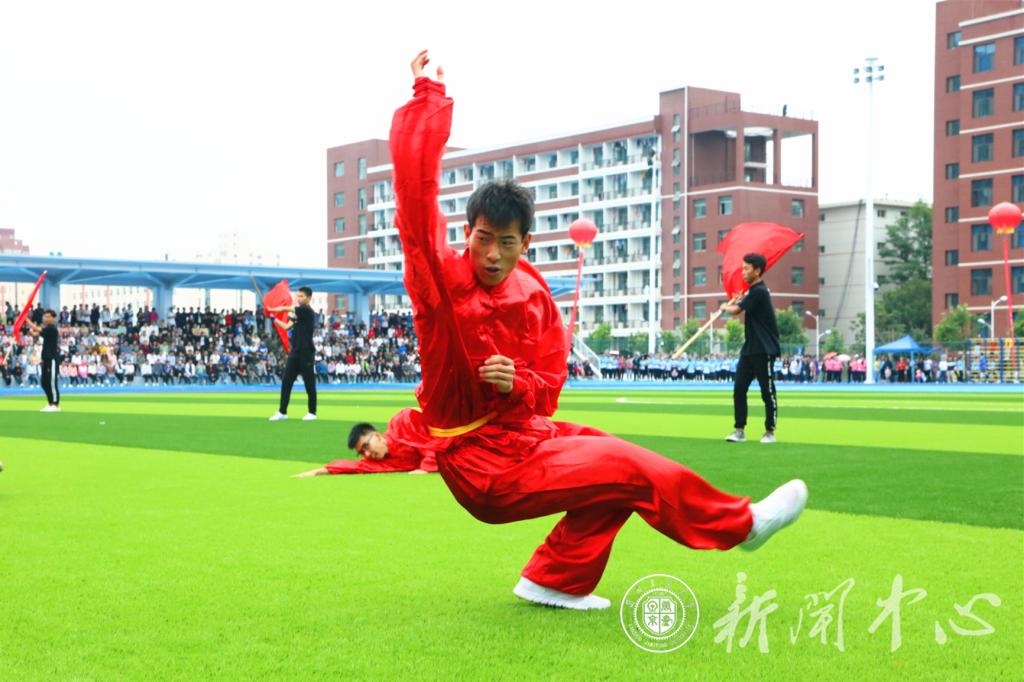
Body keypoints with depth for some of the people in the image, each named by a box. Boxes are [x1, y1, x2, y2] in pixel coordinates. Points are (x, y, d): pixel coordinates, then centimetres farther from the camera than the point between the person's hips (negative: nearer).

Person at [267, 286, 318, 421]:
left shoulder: (307, 311, -10)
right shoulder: (298, 313, 15)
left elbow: (286, 309, -9)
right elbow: (287, 326, 16)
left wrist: (271, 309, 4)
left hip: (306, 353, -8)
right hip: (295, 352, 8)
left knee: (309, 383, 1)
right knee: (286, 381, 3)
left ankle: (312, 412, 11)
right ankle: (282, 412, 5)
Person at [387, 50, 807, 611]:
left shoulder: (534, 298, 3)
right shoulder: (441, 280, -16)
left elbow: (549, 384, 9)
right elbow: (415, 187, -28)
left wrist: (518, 384, -15)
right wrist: (430, 97, -24)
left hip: (524, 435, 8)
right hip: (481, 464, -8)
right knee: (625, 468, -11)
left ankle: (557, 581, 12)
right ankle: (741, 523, 9)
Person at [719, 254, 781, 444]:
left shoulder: (759, 291, -15)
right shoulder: (753, 291, 14)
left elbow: (736, 310, -10)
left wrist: (725, 307, 9)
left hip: (764, 351, -9)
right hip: (749, 349, 9)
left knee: (767, 392, 1)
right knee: (739, 390, 3)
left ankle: (770, 431, 10)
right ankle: (739, 431, 6)